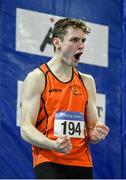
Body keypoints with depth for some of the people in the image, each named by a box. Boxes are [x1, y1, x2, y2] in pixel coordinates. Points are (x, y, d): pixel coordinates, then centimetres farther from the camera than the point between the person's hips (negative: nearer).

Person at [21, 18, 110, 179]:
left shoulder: (87, 81, 16)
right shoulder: (37, 78, -1)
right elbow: (26, 129, -7)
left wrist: (96, 135, -6)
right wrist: (54, 145, -26)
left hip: (82, 163, 6)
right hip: (49, 161, -6)